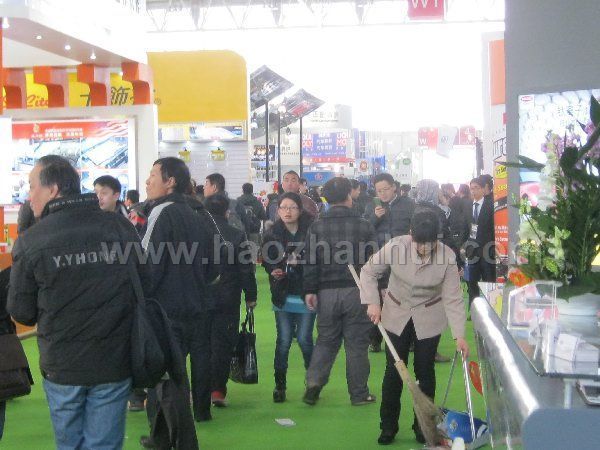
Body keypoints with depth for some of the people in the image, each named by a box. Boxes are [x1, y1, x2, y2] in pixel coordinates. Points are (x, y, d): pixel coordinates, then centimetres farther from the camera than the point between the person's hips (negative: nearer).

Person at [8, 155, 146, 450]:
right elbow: (145, 289, 3)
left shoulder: (30, 241, -11)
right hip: (114, 363, 1)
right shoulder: (121, 227, -5)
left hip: (61, 366, -1)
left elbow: (21, 312, -3)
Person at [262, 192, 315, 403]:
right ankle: (279, 384, 13)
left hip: (305, 293, -2)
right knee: (283, 340, 3)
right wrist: (273, 271, -8)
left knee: (304, 339, 0)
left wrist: (299, 262, -21)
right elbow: (266, 261, 11)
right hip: (283, 295, 2)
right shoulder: (272, 234, 2)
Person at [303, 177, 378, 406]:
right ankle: (359, 393, 12)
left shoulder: (316, 227, 0)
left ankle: (313, 382, 1)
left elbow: (311, 263, -2)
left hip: (327, 293, 1)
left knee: (326, 340, 14)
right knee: (357, 343, 6)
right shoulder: (364, 225, -1)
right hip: (357, 292, -1)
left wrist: (310, 290, 1)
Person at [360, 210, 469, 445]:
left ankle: (423, 426, 21)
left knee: (425, 372, 6)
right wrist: (372, 302, -16)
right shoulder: (396, 246, -20)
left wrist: (459, 335, -23)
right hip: (396, 315, 0)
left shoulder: (447, 256, -20)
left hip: (429, 320, 0)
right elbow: (368, 272, -6)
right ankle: (388, 425, 18)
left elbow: (452, 298, -17)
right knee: (393, 371, 4)